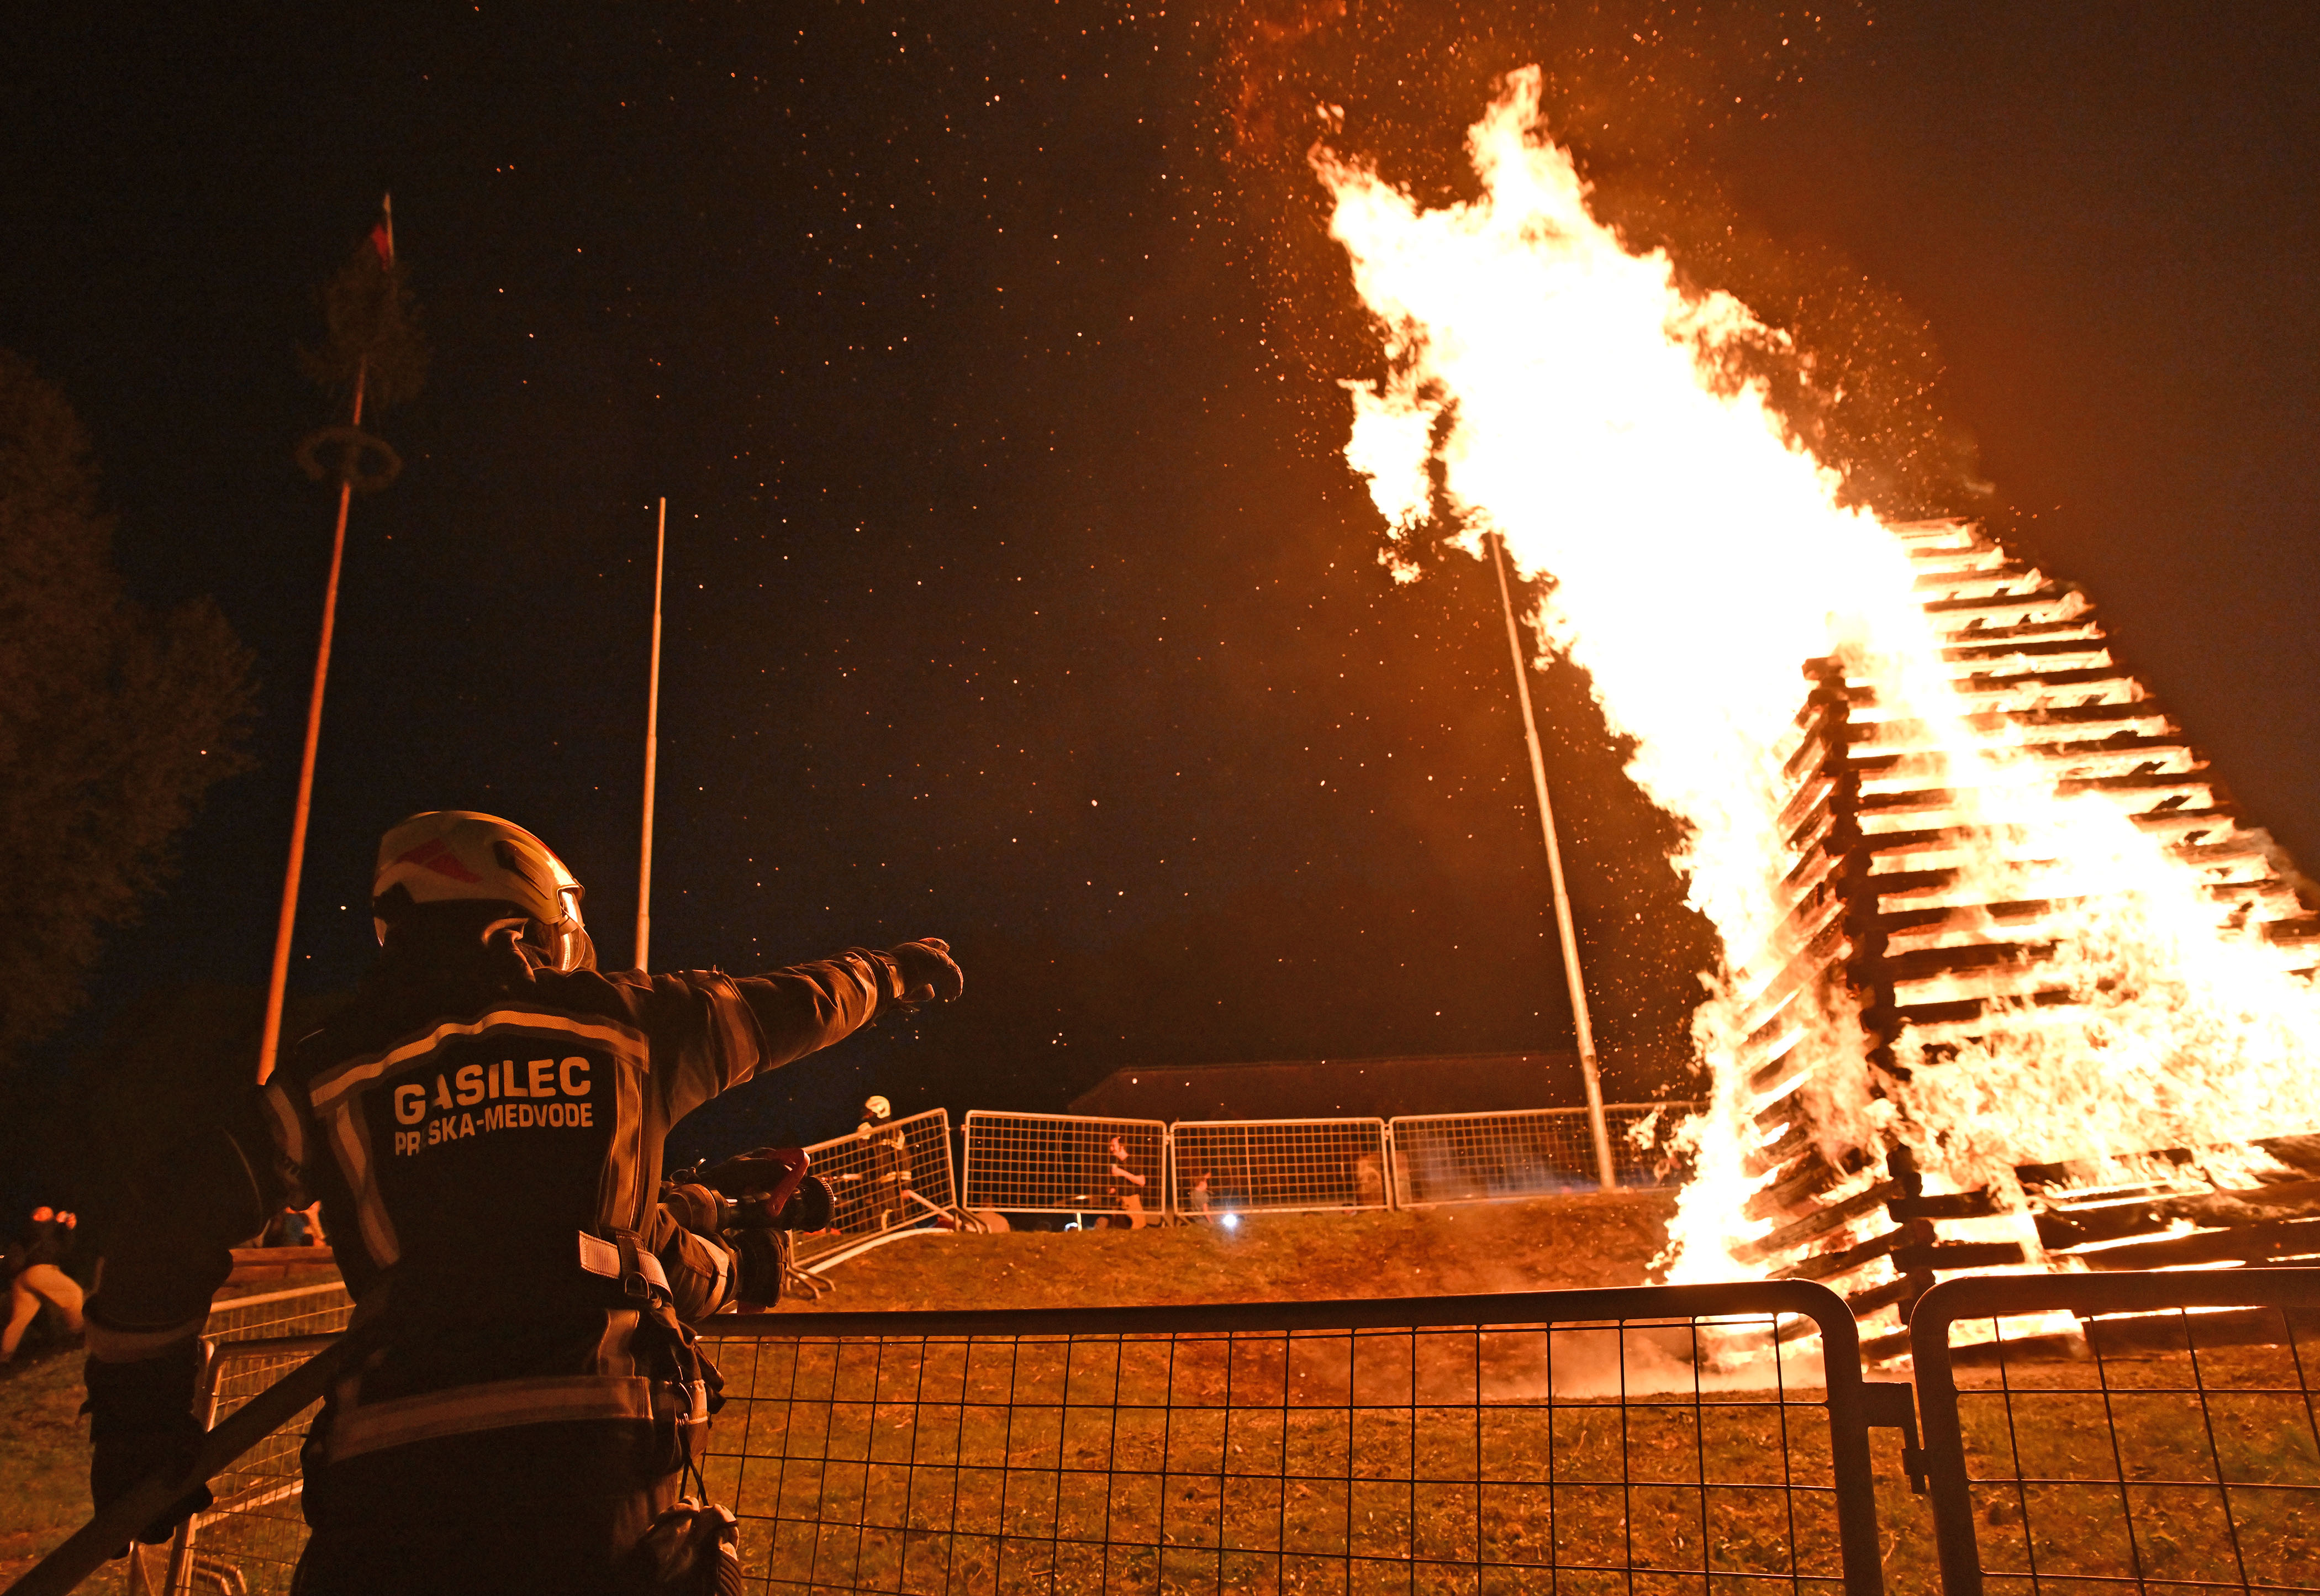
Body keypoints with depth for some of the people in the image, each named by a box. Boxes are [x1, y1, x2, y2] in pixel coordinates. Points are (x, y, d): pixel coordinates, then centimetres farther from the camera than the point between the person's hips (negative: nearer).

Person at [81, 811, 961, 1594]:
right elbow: (785, 1008, 24)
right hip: (598, 1453, 0)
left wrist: (136, 1420, 18)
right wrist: (890, 974, 44)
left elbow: (169, 1219, 6)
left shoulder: (335, 1071, 9)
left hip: (392, 1473, 1)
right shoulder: (622, 1020, 9)